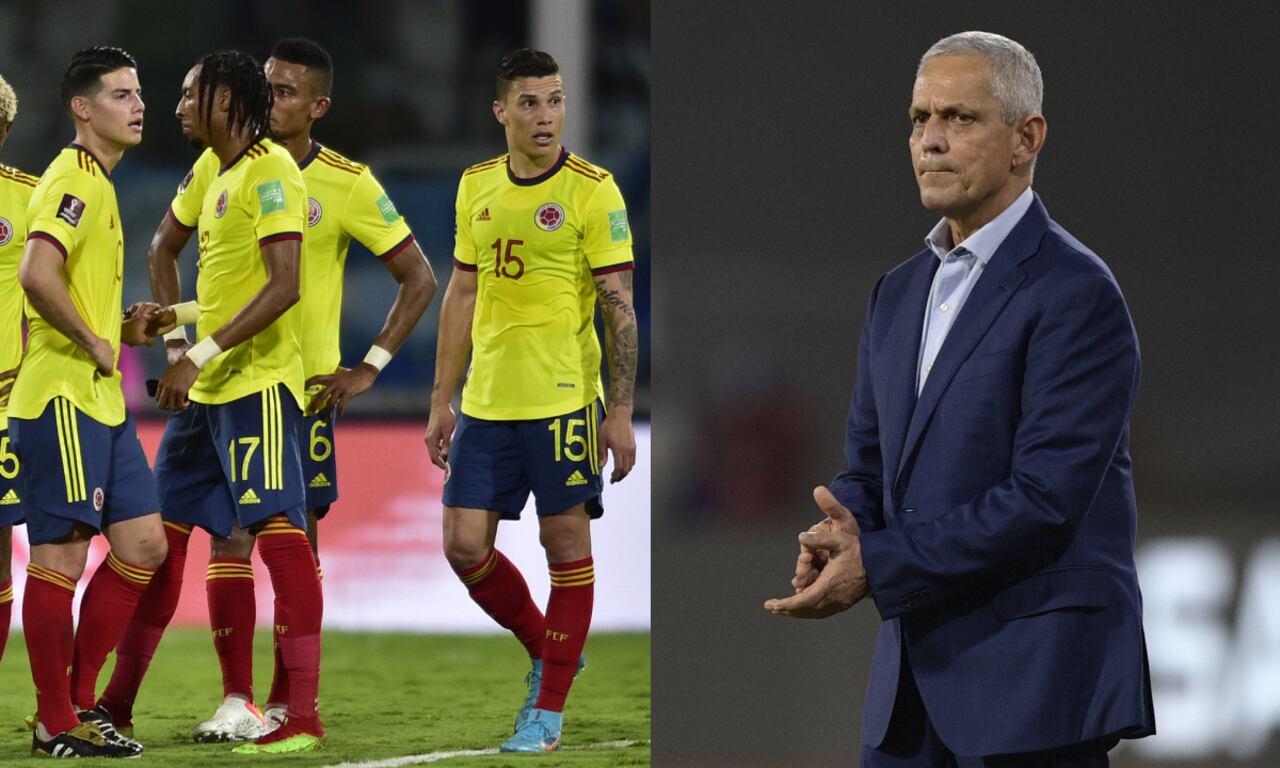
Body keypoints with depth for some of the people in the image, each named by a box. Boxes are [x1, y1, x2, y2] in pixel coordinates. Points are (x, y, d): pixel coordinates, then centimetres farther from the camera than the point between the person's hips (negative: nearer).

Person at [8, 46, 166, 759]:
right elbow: (37, 274, -28)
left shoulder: (100, 185, 19)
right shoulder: (72, 181, -13)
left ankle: (80, 700, 15)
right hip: (62, 397, -10)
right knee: (61, 552, -5)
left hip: (103, 402, 10)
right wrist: (93, 342, -19)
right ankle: (57, 723, -1)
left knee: (143, 544, 9)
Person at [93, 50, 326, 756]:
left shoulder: (271, 171, -11)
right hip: (206, 388, 10)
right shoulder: (220, 176, 19)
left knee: (279, 529, -12)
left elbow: (282, 286, -20)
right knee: (161, 532, 10)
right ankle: (117, 704, 17)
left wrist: (203, 353, -23)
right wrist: (176, 317, 13)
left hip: (258, 381, -10)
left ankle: (304, 716, -14)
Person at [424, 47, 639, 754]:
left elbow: (620, 307, -7)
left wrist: (622, 414, -12)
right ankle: (547, 651, 25)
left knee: (567, 545, -1)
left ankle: (549, 709, 9)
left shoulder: (592, 191, -6)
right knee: (465, 545, 2)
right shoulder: (477, 187, 9)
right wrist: (442, 400, 13)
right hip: (488, 401, 5)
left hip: (563, 398, -5)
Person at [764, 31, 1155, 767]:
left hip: (1036, 678, -8)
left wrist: (878, 566, -18)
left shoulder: (1076, 293, -11)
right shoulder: (900, 293, 16)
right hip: (916, 672, 8)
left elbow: (1044, 499, -18)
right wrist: (843, 533, -6)